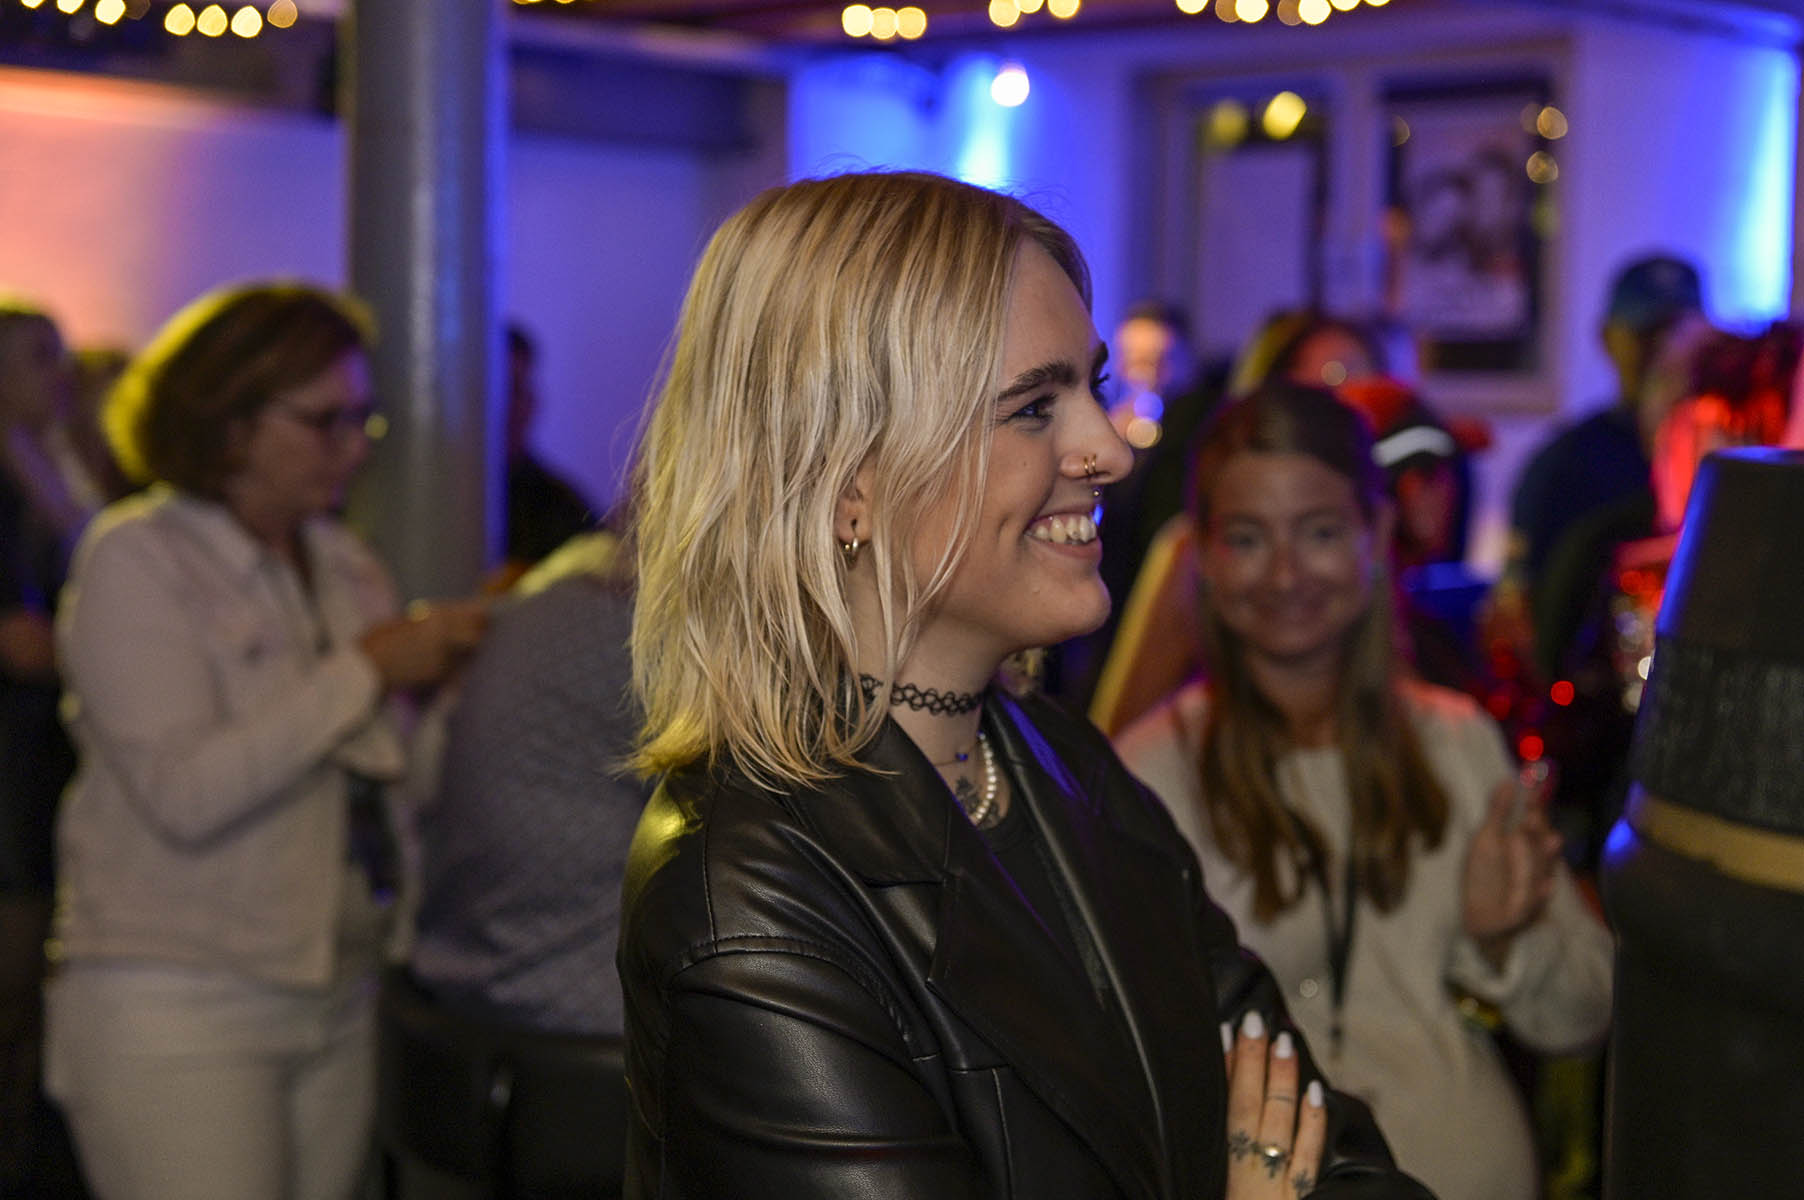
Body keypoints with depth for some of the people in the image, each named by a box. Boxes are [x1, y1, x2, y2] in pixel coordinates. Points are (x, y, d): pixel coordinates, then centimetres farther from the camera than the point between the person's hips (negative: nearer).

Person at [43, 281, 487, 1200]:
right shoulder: (135, 559, -6)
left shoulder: (343, 563, 12)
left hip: (336, 1001, 6)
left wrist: (451, 653, -2)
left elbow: (398, 765, 14)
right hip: (175, 1010, -6)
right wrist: (365, 671, -16)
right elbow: (184, 794, -18)